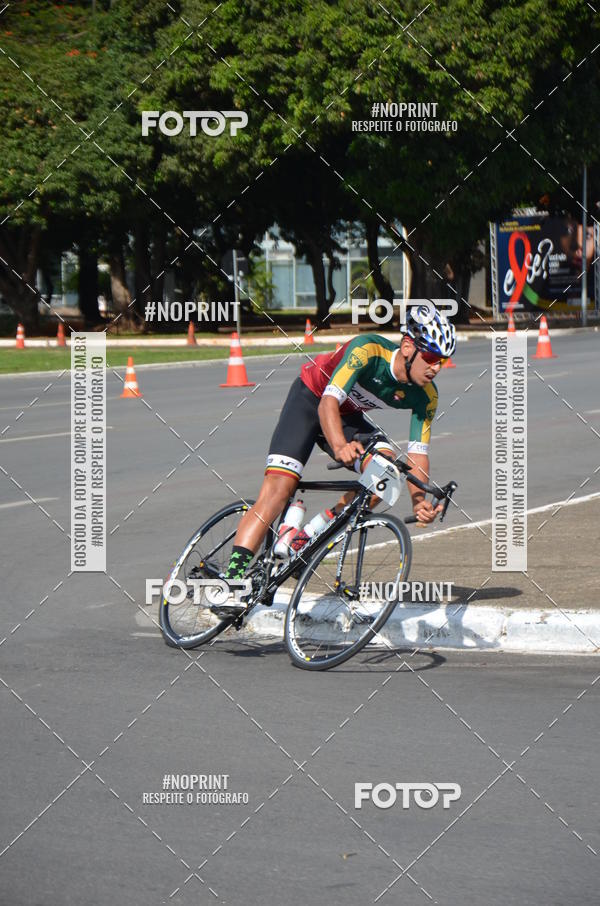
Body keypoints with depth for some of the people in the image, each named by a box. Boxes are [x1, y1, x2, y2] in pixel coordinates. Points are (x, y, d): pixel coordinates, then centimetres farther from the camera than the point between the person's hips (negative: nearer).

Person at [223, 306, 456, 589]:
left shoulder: (425, 396, -17)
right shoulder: (368, 350, -33)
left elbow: (418, 452, -16)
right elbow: (328, 402, -40)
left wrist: (419, 502, -34)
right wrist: (340, 446, -58)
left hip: (348, 416, 5)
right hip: (310, 399, -5)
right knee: (278, 489, -21)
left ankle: (307, 543, -12)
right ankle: (232, 578, -26)